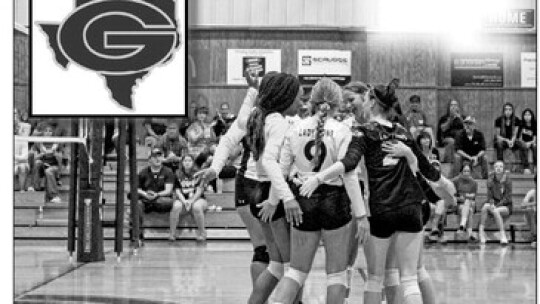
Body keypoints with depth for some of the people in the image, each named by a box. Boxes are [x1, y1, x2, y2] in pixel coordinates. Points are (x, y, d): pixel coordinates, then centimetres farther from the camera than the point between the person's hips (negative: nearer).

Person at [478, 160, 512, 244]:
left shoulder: (507, 180, -8)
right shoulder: (490, 180, 1)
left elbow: (508, 197, -10)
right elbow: (490, 196, 3)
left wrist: (497, 206, -20)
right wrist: (492, 204, -20)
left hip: (506, 206, -3)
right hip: (494, 204, 3)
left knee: (495, 211, -35)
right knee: (485, 207, -30)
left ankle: (503, 235, -35)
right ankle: (481, 231, -32)